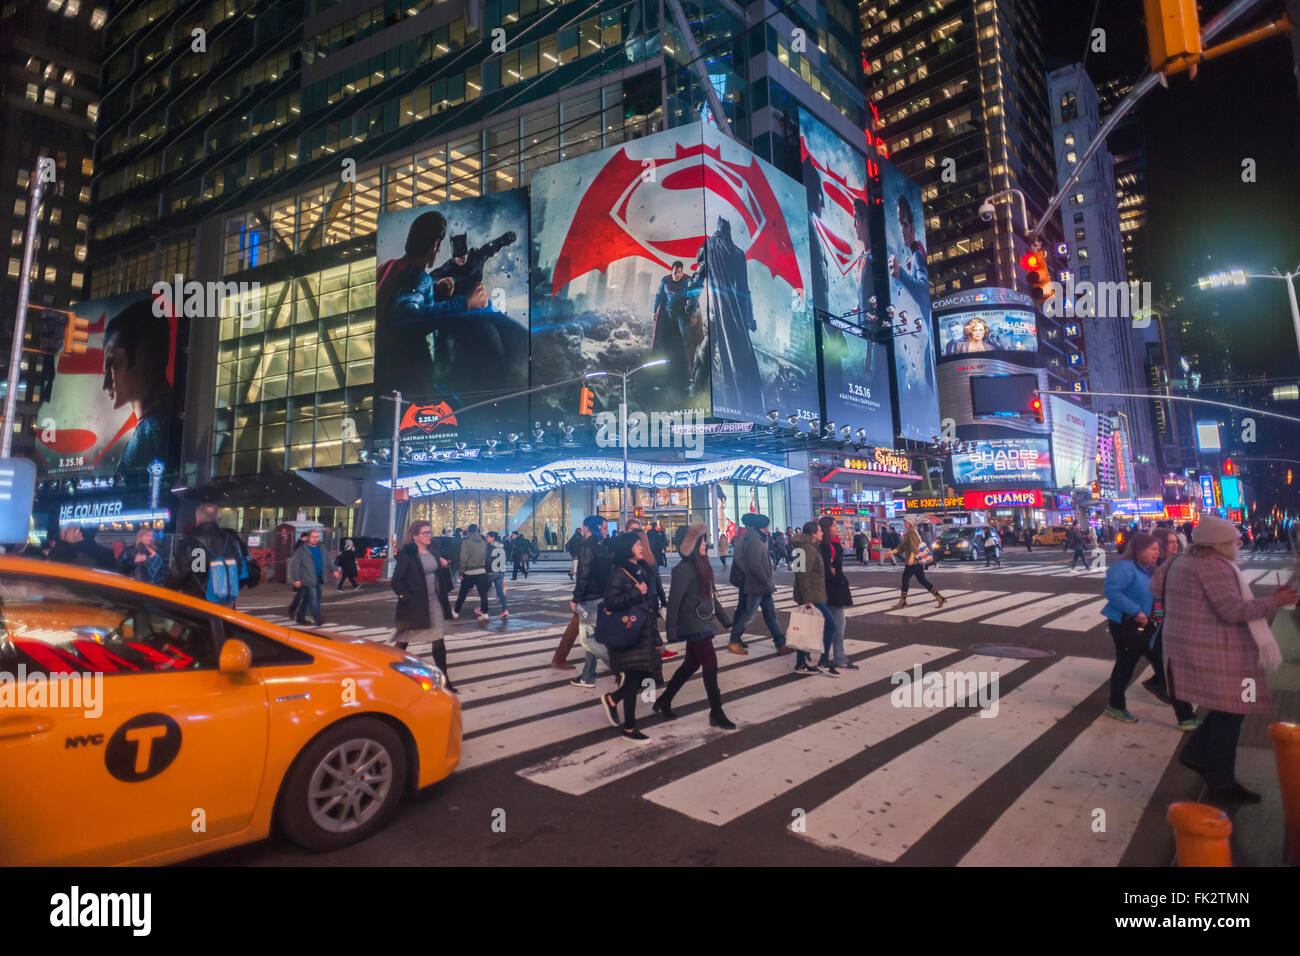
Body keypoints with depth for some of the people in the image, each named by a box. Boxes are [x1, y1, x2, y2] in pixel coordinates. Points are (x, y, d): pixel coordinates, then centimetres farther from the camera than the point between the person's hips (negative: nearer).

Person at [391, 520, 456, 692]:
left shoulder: (433, 553, 10)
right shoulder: (407, 554, -11)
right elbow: (396, 581, -12)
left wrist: (445, 566, 3)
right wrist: (406, 596, -18)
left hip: (434, 602, 5)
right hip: (414, 604, -5)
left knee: (438, 641, 3)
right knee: (403, 640, 11)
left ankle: (444, 678, 9)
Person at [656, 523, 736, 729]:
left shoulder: (702, 565, 10)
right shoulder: (684, 569, -16)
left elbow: (711, 596, 17)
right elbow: (674, 601, -17)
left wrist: (726, 619, 17)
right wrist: (672, 632, -17)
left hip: (702, 624, 9)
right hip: (693, 625, -9)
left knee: (691, 664, 17)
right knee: (710, 666, -4)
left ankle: (663, 702, 30)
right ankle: (716, 714, 9)